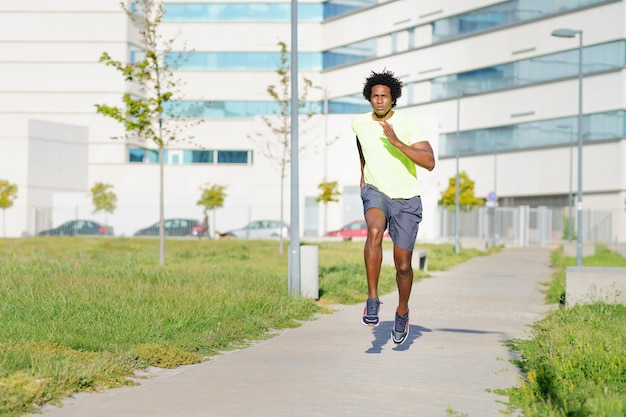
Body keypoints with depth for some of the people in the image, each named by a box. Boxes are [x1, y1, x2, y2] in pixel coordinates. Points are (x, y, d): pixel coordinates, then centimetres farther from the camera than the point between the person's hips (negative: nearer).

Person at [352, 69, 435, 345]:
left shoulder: (408, 125, -15)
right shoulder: (359, 123, -3)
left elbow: (429, 163, -24)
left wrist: (396, 142, -32)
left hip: (406, 200, -1)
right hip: (375, 192, 1)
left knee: (403, 266, 4)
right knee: (374, 232, -34)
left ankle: (402, 312, 33)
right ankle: (372, 300, -26)